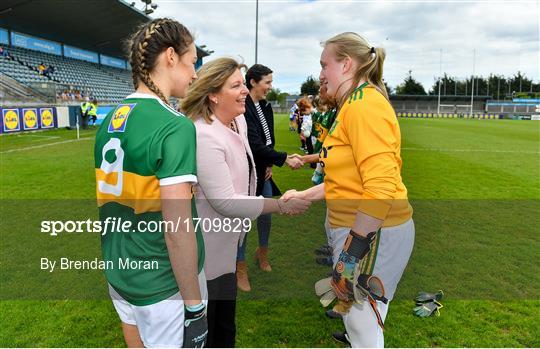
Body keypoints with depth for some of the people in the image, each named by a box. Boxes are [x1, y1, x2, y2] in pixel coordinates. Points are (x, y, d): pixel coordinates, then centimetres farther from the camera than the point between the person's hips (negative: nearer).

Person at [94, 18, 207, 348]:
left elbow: (109, 202, 9)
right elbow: (177, 229, -26)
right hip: (163, 284, -7)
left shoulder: (110, 121, 1)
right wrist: (194, 306, -16)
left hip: (118, 272, 7)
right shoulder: (175, 126, -22)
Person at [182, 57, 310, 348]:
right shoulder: (203, 136, -27)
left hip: (228, 243, 9)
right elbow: (225, 201, -27)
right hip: (206, 250, -9)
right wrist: (281, 206, -24)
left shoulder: (239, 121, 3)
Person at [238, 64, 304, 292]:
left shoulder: (266, 107, 6)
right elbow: (255, 145, -25)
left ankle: (262, 251, 41)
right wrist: (284, 159, -28)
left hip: (263, 170, 8)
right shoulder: (243, 108, -21)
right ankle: (241, 268, 17)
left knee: (266, 213, 17)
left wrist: (270, 164, 5)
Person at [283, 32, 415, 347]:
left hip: (373, 233, -10)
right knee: (356, 323, 23)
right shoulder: (354, 105, 13)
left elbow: (381, 187, -26)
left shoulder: (365, 105, -18)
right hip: (359, 228, 10)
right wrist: (304, 196, 16)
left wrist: (354, 246, -23)